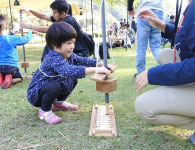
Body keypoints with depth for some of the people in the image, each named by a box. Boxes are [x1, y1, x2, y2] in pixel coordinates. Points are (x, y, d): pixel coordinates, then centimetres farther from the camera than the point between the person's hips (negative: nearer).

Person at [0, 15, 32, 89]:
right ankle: (11, 80, -13)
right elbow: (26, 39, -10)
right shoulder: (11, 39, -15)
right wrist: (30, 33, 8)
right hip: (11, 66, -5)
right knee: (19, 78, 22)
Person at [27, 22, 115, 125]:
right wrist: (95, 70, -54)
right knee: (54, 85, -36)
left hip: (50, 89, 8)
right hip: (36, 93, -8)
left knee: (73, 80, 6)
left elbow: (83, 61, -2)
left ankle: (58, 103, 22)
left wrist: (103, 65, -16)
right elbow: (69, 71, -50)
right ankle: (44, 111, -9)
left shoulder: (68, 55, -5)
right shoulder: (53, 58, -32)